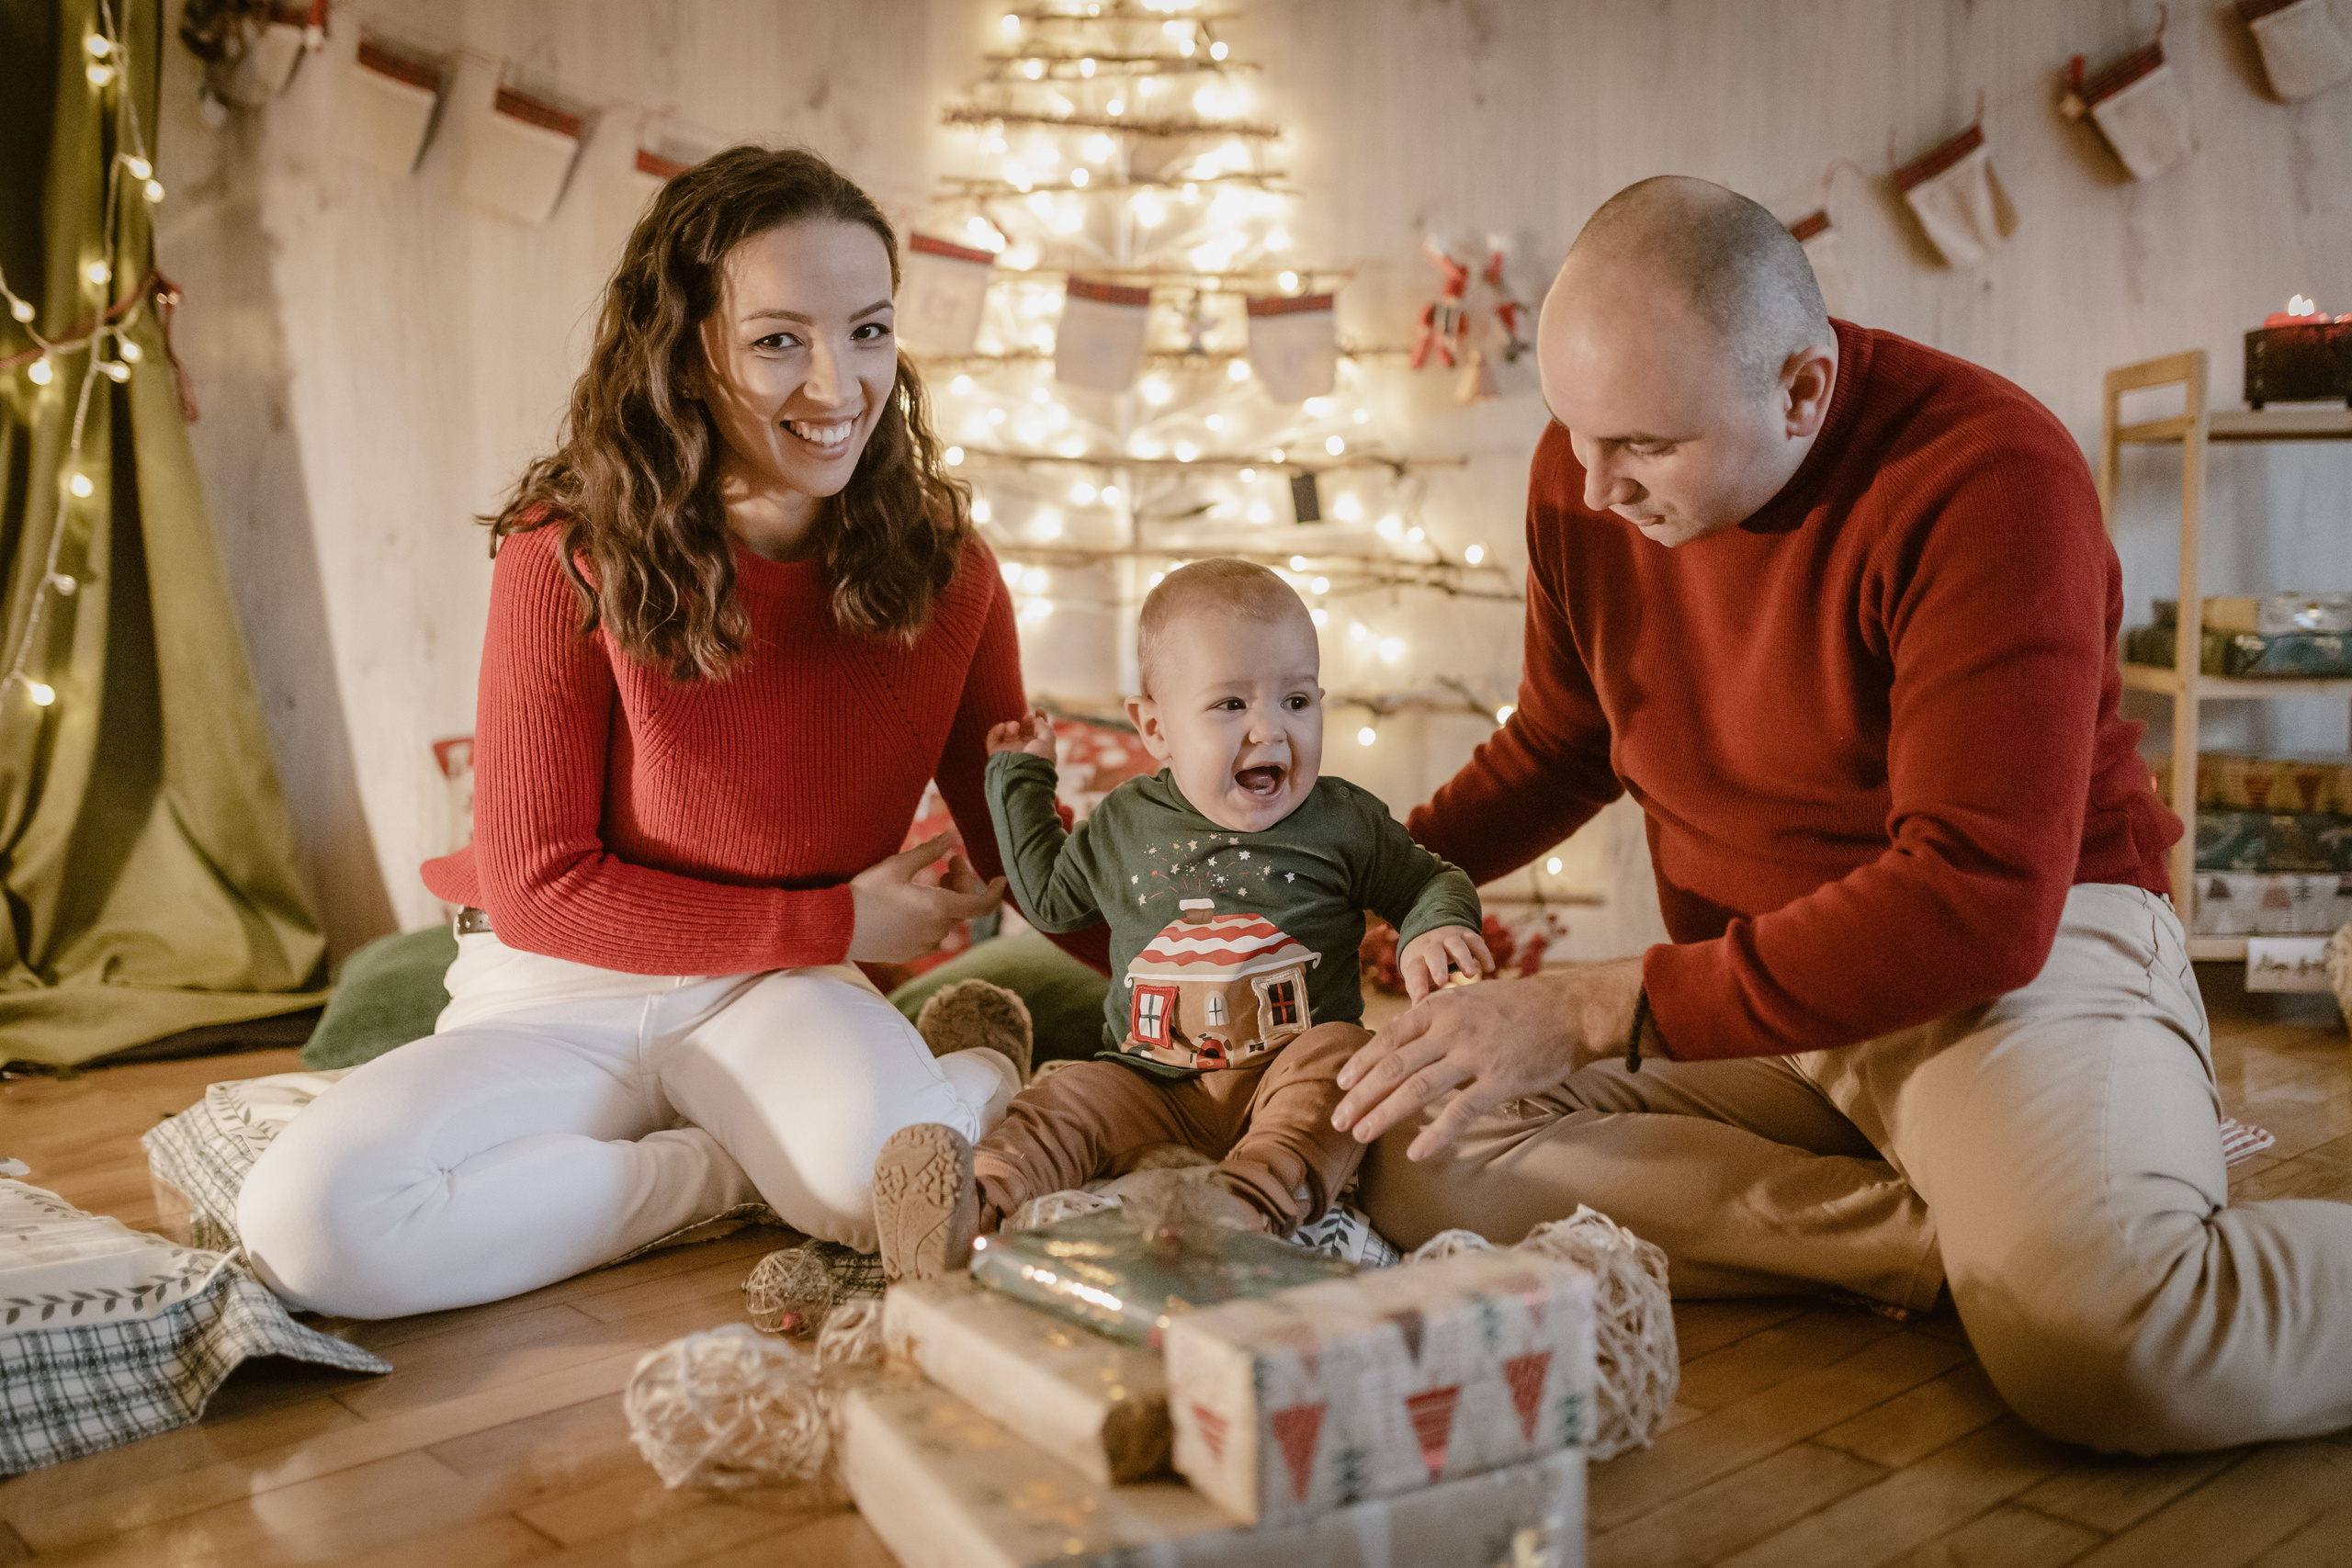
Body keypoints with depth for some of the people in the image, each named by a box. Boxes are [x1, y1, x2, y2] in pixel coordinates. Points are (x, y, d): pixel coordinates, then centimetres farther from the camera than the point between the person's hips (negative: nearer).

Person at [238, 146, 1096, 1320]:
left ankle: (972, 1081, -2)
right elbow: (536, 889, -10)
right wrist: (835, 923, -12)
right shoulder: (569, 558, -15)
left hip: (785, 993, -1)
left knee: (888, 1172, -37)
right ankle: (730, 1167, -10)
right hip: (563, 991, 1)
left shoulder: (942, 566, -7)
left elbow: (1024, 843, 4)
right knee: (309, 1222, -28)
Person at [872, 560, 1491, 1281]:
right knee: (1064, 1101, -23)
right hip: (1153, 1087, 2)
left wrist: (1435, 928, -9)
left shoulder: (1344, 821, 3)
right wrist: (1020, 778, 24)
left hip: (1289, 1081, -1)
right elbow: (1050, 896, 26)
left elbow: (1429, 882, 15)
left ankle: (1248, 1205, -52)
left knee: (1339, 1054, -32)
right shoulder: (1125, 824, 9)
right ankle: (978, 1213, -45)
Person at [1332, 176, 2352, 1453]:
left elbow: (1983, 903, -28)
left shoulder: (1989, 476, -20)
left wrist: (1591, 1012, -31)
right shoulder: (1585, 470, 0)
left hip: (2030, 955, -7)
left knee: (2098, 1344, -38)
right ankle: (1978, 1235, -17)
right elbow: (1559, 749, 18)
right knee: (1417, 1170, -19)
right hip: (1751, 993, 7)